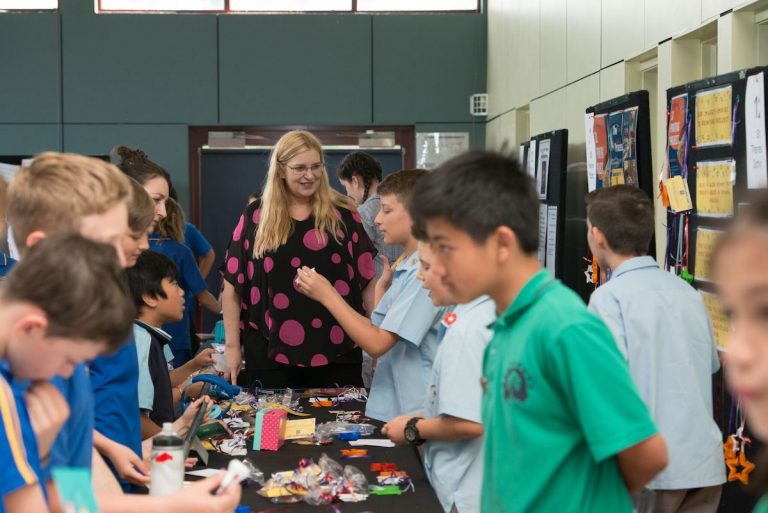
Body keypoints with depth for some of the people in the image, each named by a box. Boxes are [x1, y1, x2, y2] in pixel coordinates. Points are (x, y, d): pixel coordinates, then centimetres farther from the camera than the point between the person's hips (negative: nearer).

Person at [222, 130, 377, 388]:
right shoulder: (256, 216, 3)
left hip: (337, 350, 0)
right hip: (271, 351, 0)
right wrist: (232, 345, 1)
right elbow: (232, 285, 4)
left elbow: (367, 280, 6)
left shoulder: (343, 214, 3)